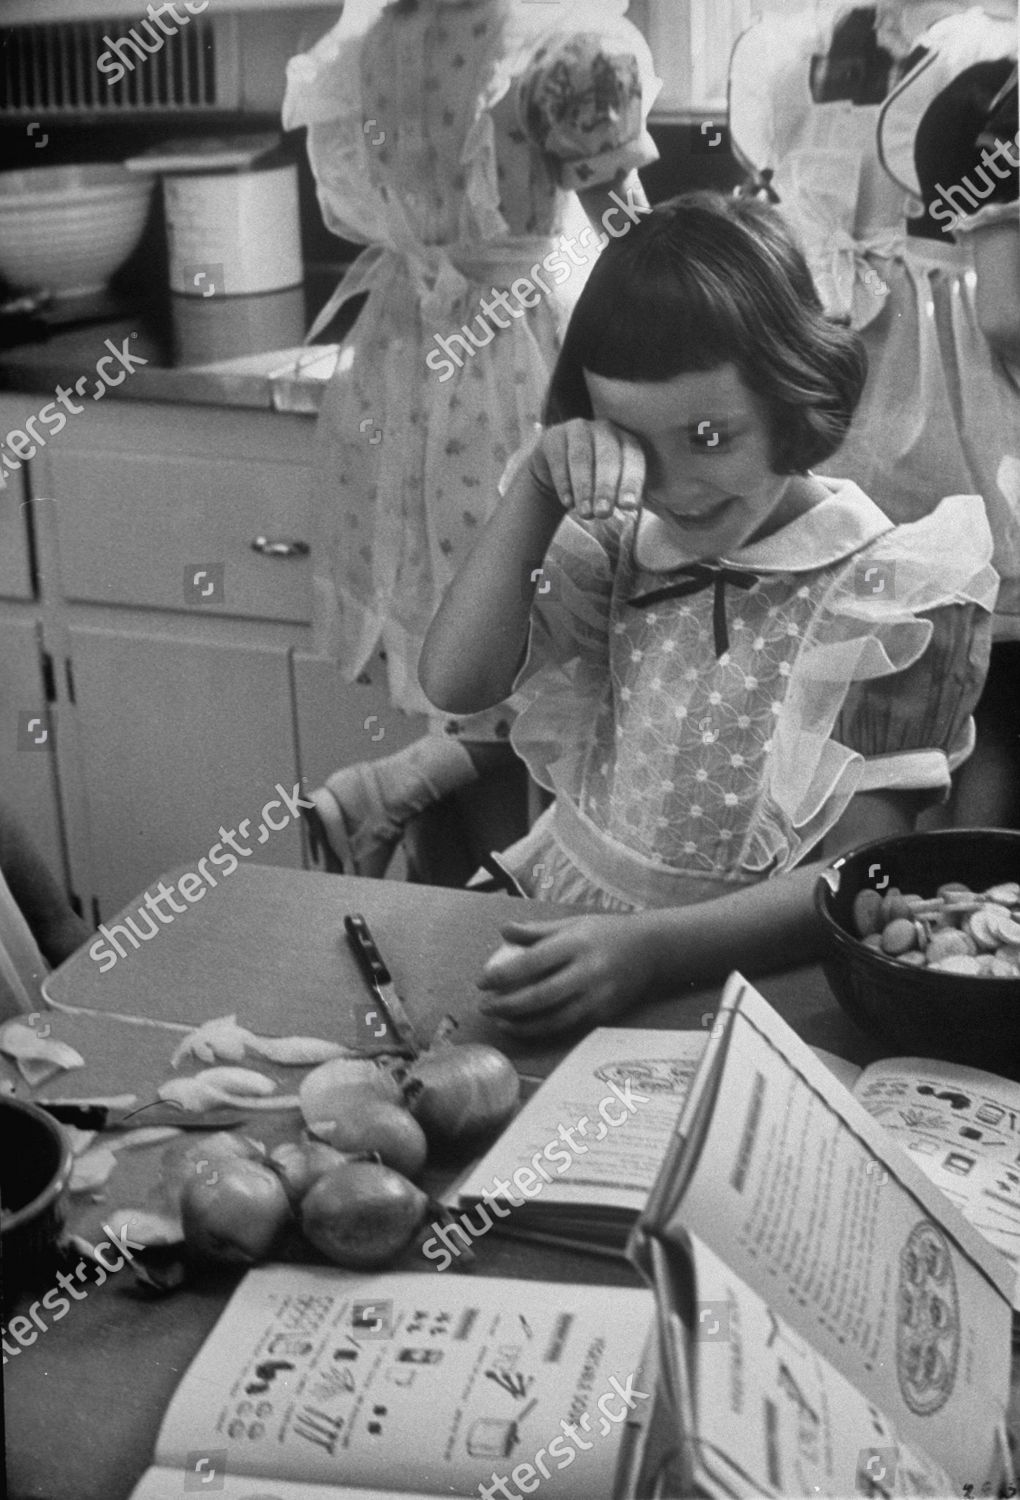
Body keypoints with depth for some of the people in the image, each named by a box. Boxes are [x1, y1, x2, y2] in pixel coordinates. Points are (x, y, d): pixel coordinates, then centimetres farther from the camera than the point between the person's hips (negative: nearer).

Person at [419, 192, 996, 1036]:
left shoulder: (892, 594, -11)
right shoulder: (625, 541, 4)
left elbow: (861, 873, -19)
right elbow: (456, 683, -2)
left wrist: (651, 948, -33)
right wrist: (536, 490, -11)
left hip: (723, 965, -5)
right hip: (547, 916, 6)